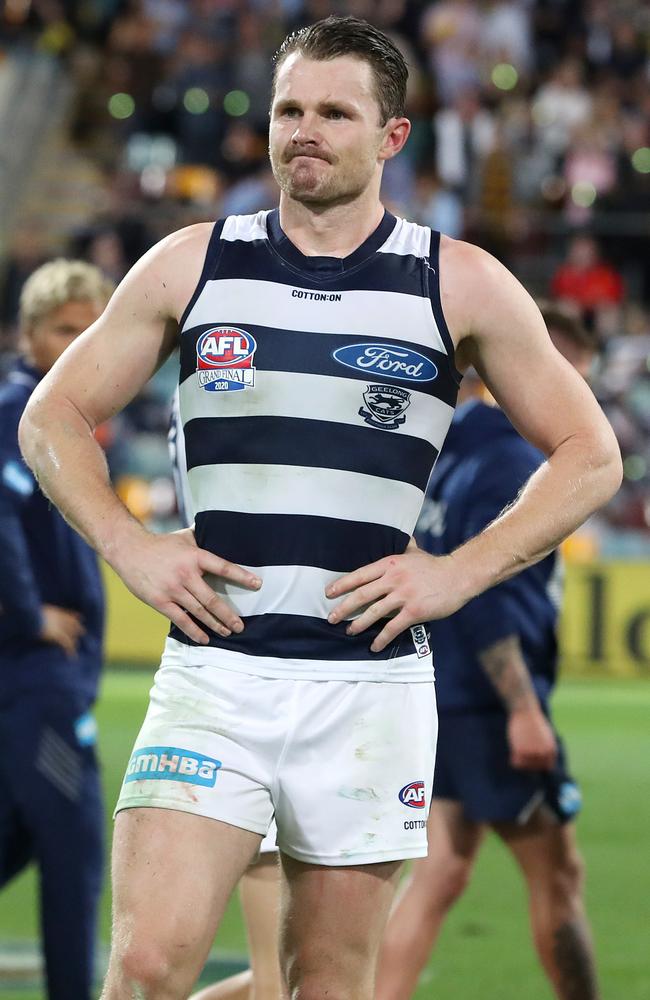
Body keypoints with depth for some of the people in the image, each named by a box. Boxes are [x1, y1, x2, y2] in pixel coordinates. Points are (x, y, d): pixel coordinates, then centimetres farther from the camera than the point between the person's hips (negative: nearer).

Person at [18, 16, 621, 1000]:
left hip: (370, 680, 0)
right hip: (212, 669, 0)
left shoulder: (462, 285, 4)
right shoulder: (190, 265, 7)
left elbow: (590, 456, 9)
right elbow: (54, 417, 14)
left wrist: (459, 572, -3)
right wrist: (129, 547, -2)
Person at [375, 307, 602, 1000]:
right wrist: (523, 709, -24)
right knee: (556, 877, 3)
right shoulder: (514, 462, -15)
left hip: (440, 702, 9)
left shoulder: (452, 454, 13)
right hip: (489, 704, -9)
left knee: (438, 878, 7)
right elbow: (487, 596, -23)